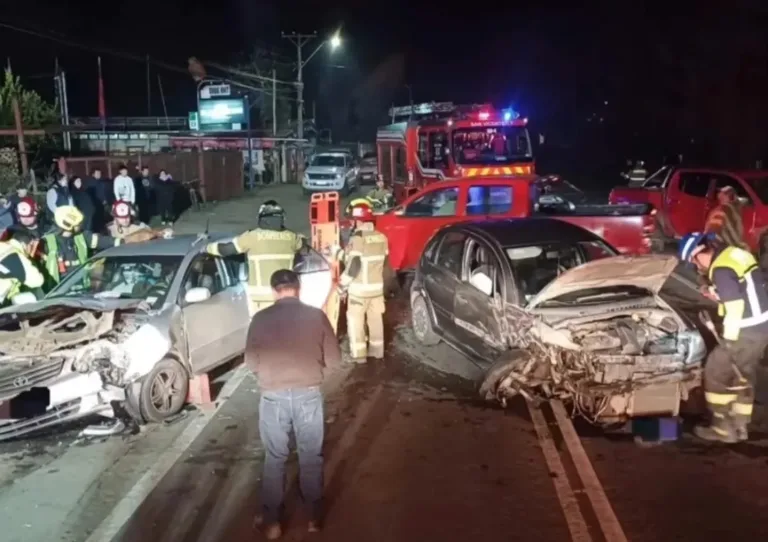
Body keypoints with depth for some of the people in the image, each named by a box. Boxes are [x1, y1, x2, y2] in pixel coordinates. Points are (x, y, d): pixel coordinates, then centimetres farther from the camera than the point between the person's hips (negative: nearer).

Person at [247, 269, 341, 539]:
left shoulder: (260, 319, -4)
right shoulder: (316, 316, -4)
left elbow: (251, 362, 0)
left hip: (273, 396, 0)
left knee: (274, 459, 14)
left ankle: (271, 521, 22)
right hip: (309, 394, 0)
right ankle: (314, 516, 25)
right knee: (311, 457, 15)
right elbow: (333, 359, -1)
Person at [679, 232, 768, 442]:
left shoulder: (721, 269, -19)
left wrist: (728, 339, -14)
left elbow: (735, 306, -22)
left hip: (747, 331, -9)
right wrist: (720, 296, 14)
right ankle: (739, 426, 29)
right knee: (742, 376, 20)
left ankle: (722, 428, 13)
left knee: (715, 373, 6)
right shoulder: (736, 254, 10)